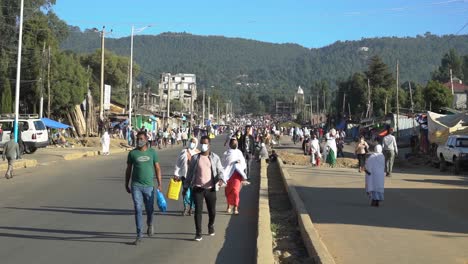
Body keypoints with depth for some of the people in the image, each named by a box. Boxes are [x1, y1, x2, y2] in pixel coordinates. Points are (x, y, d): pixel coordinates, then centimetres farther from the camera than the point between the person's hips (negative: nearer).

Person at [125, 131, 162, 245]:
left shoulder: (152, 152, 3)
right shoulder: (132, 153, 1)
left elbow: (157, 168, 5)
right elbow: (128, 169, 8)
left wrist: (160, 184, 1)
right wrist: (126, 185, 9)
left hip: (149, 186, 1)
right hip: (136, 186, -1)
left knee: (149, 209, 9)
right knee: (138, 210, -3)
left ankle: (150, 224, 41)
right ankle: (139, 235, 2)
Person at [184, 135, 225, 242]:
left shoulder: (215, 158, 4)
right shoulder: (195, 158, 5)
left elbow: (220, 171, 2)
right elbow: (190, 172, 10)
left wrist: (220, 178, -20)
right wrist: (186, 185, 9)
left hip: (210, 189, 1)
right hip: (198, 188, 0)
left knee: (212, 211, 9)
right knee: (198, 211, -5)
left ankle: (211, 225, 39)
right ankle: (198, 233, 4)